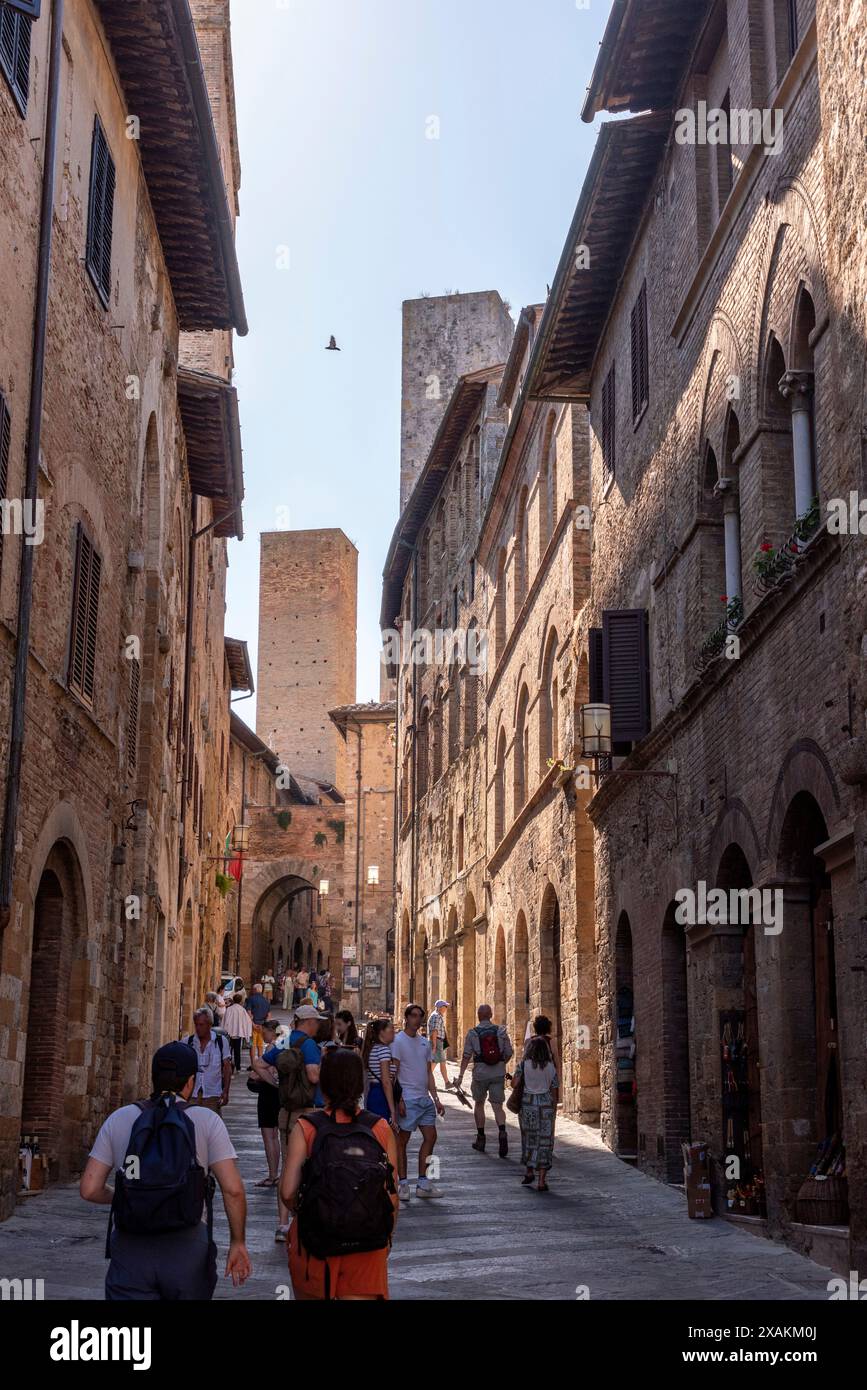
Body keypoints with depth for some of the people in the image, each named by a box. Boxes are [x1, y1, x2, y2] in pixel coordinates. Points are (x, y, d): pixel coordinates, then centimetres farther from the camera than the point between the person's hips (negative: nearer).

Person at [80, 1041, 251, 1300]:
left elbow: (89, 1189, 2)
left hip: (130, 1249, 1)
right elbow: (233, 1189, -7)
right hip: (188, 1247, -1)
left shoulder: (119, 1119, 5)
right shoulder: (206, 1121, 0)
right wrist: (237, 1242, 5)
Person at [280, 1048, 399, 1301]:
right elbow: (392, 1196, -3)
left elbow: (288, 1192, -13)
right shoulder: (381, 1129, -5)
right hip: (367, 1248, 1)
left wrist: (302, 1212, 9)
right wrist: (385, 1237, 13)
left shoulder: (306, 1128, -9)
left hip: (314, 1239, 0)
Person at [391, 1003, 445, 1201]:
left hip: (425, 1098, 7)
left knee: (430, 1137, 5)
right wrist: (399, 1099, -17)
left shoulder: (425, 1043, 15)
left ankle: (423, 1183, 13)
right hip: (407, 1098, -7)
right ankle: (403, 1184, 5)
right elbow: (393, 1073, -11)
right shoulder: (398, 1041, -7)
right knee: (402, 1141, -1)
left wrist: (436, 1099, 13)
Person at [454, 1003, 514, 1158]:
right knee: (497, 1106, 2)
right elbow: (509, 1052, 4)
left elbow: (466, 1056, -7)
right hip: (498, 1073, 1)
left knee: (479, 1104, 18)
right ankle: (502, 1132, -24)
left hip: (480, 1073, -1)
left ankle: (481, 1139, 22)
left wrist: (460, 1076, -4)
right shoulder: (501, 1031, 0)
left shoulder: (473, 1033, -4)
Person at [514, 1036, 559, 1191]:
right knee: (545, 1140, 3)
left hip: (527, 1103, 0)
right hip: (546, 1104, 0)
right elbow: (554, 1090, 2)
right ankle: (541, 1181, 0)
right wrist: (554, 1109, 12)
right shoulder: (550, 1067, -2)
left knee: (529, 1138, 17)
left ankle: (529, 1173, 28)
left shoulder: (523, 1065, -6)